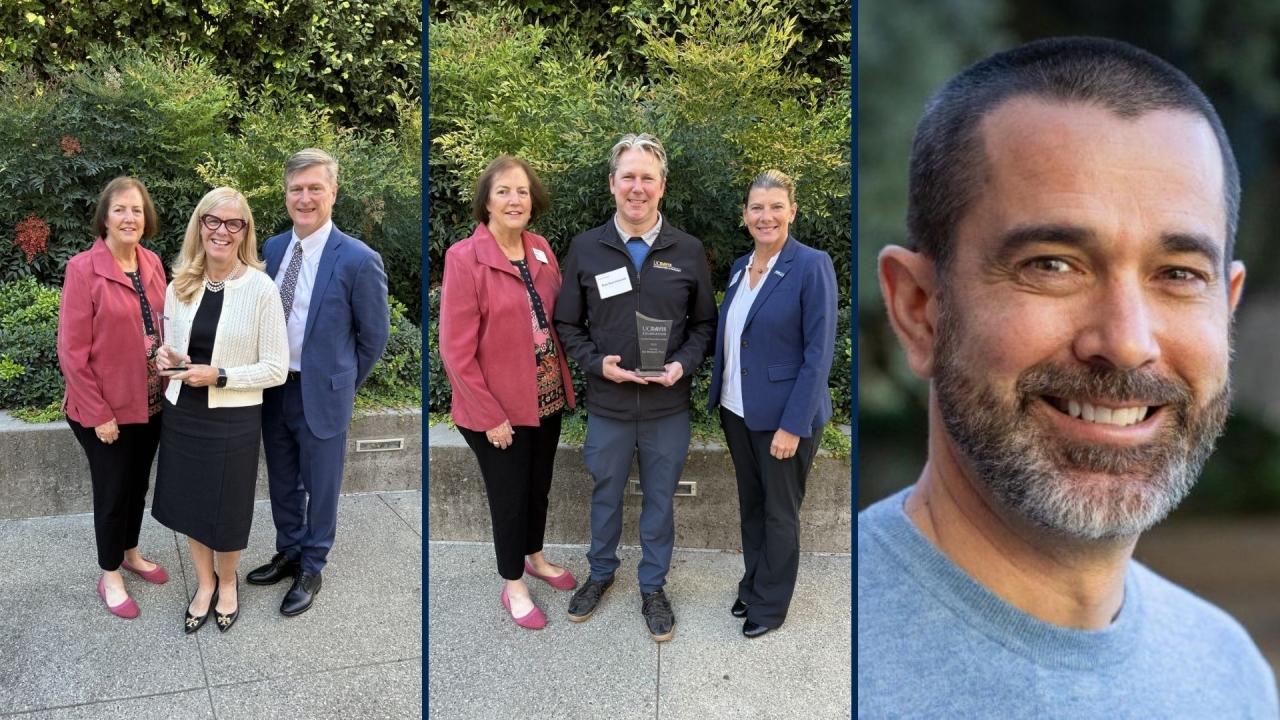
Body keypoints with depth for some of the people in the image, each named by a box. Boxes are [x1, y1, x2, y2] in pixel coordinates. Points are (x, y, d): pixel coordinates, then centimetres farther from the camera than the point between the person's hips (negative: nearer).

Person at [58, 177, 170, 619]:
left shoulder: (152, 264, 1)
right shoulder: (83, 268, -16)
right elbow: (72, 350, -16)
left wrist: (168, 373, 3)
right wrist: (97, 413, -15)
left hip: (150, 402, 5)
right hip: (106, 409, -5)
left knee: (138, 484, 20)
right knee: (112, 490, 9)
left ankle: (131, 554, 41)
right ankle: (110, 577, 27)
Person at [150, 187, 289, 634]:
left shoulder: (261, 289, -14)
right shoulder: (179, 286, 1)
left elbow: (277, 369, -13)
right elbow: (175, 351, 14)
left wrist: (218, 375, -22)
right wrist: (169, 359, -9)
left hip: (233, 420, -4)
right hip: (182, 413, 4)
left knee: (227, 509, 13)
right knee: (189, 504, 17)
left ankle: (227, 582, 41)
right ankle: (205, 583, 41)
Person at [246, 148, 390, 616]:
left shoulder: (359, 260, -16)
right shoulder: (272, 249, 1)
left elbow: (375, 335, -7)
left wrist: (341, 384, 1)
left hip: (320, 394, -5)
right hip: (273, 389, 5)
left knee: (320, 488, 11)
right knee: (282, 483, 20)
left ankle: (311, 570, 30)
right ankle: (288, 555, 41)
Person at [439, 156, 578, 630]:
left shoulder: (540, 249, 1)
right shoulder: (464, 258, -18)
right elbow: (456, 351, -18)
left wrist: (564, 382, 2)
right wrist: (490, 417, -17)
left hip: (547, 399, 6)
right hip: (497, 409, -6)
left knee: (540, 485, 22)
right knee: (508, 496, 10)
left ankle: (535, 558, 46)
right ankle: (513, 586, 31)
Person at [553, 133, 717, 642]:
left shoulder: (689, 251, -3)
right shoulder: (585, 248, -3)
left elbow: (704, 322, 5)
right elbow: (568, 325, 3)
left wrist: (684, 364, -13)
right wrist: (597, 363, -14)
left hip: (669, 407, 0)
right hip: (607, 405, 0)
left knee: (660, 499, 14)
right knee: (605, 494, 18)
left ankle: (653, 587, 33)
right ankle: (601, 573, 42)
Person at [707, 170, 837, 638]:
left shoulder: (812, 266, -14)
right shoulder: (739, 267, 7)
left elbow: (819, 352, -16)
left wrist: (793, 424, -19)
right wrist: (720, 398, 7)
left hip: (784, 415, -6)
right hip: (737, 410, 6)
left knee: (780, 512, 9)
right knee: (750, 505, 18)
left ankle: (770, 604, 25)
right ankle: (752, 586, 36)